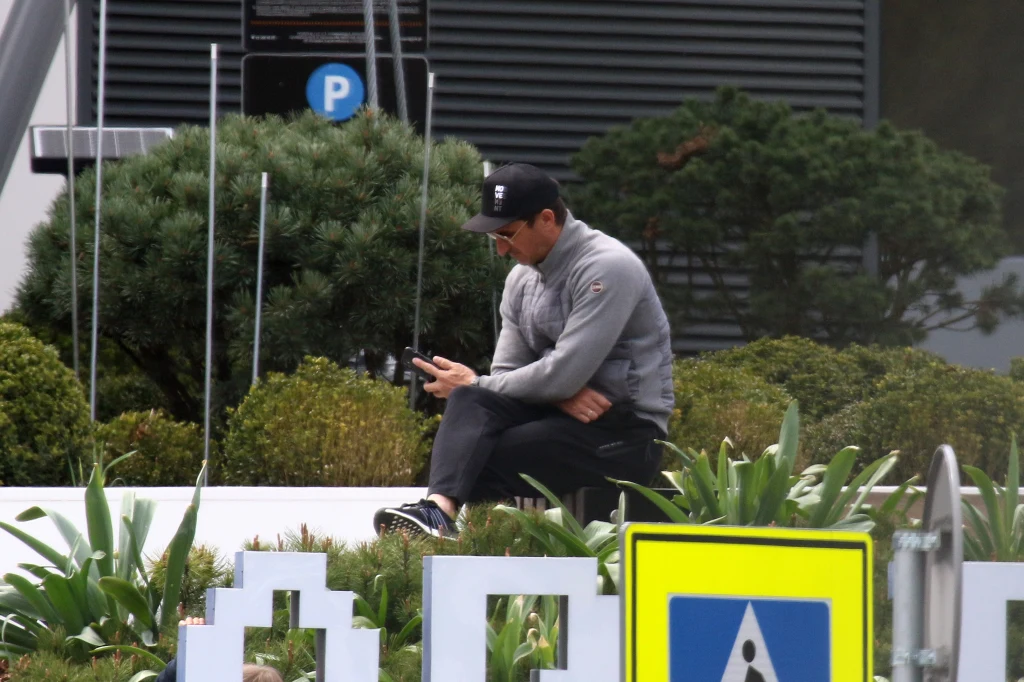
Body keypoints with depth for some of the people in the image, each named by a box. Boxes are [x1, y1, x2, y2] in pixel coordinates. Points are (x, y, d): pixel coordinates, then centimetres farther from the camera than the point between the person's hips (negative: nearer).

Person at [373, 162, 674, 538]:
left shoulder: (607, 268, -15)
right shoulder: (523, 277, 12)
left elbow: (564, 375, -22)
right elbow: (506, 373, 9)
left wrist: (476, 385, -10)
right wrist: (561, 394, -14)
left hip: (627, 431, -7)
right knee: (470, 402, -23)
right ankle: (438, 508, -45)